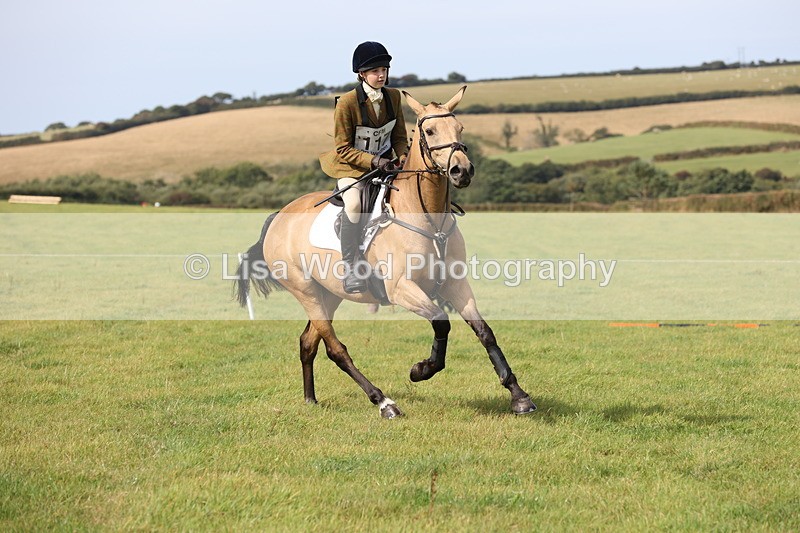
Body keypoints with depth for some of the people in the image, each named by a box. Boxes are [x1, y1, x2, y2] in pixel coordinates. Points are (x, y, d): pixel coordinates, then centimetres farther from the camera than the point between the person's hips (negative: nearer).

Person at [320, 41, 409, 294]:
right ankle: (351, 270, -31)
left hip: (384, 164, 6)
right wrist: (373, 161, -27)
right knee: (354, 204, -34)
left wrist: (403, 156, -12)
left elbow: (399, 136, 9)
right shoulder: (347, 103, -17)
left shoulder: (393, 97, -1)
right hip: (351, 167, -6)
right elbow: (343, 149, -15)